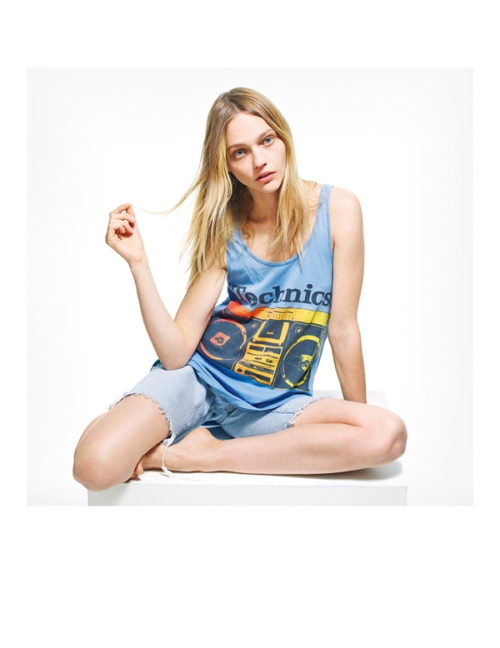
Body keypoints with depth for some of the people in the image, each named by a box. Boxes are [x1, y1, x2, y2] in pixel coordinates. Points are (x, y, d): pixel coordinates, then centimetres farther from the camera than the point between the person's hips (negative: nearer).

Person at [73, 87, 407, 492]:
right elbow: (176, 353, -9)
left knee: (389, 434, -28)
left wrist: (361, 428, 1)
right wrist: (137, 261, -17)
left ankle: (199, 453, -16)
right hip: (196, 377, -2)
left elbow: (344, 329, -5)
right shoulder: (225, 226, -4)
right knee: (96, 467, -26)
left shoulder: (337, 209, -9)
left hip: (273, 404, 2)